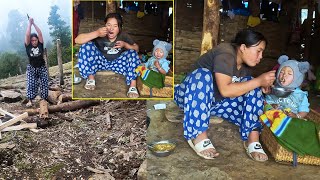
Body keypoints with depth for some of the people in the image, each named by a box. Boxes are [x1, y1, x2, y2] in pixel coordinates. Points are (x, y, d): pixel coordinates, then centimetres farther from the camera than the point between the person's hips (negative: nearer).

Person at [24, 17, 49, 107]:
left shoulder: (40, 45, -3)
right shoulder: (28, 46, -5)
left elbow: (40, 34, -11)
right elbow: (27, 35, -15)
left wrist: (34, 23, -7)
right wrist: (29, 23, -10)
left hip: (42, 68, 1)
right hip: (31, 68, -1)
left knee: (44, 84, 0)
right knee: (31, 84, -7)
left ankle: (44, 99, 10)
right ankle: (30, 101, -5)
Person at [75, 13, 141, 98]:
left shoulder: (123, 36, -16)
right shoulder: (100, 34, -23)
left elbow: (136, 49, -8)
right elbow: (77, 40, -32)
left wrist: (125, 45, -30)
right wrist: (96, 33, -44)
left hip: (117, 62, 1)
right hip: (100, 61, -1)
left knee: (132, 53, -24)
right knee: (86, 45, -26)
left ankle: (133, 86, -27)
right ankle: (90, 78, -13)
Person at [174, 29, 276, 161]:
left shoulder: (245, 63, 1)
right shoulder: (225, 55, -25)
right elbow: (225, 90, -35)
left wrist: (261, 86, -10)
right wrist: (258, 81, -31)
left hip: (216, 101, 8)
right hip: (191, 98, -7)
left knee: (251, 84, -8)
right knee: (202, 75, -37)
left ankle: (252, 138, -20)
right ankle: (198, 135, -34)